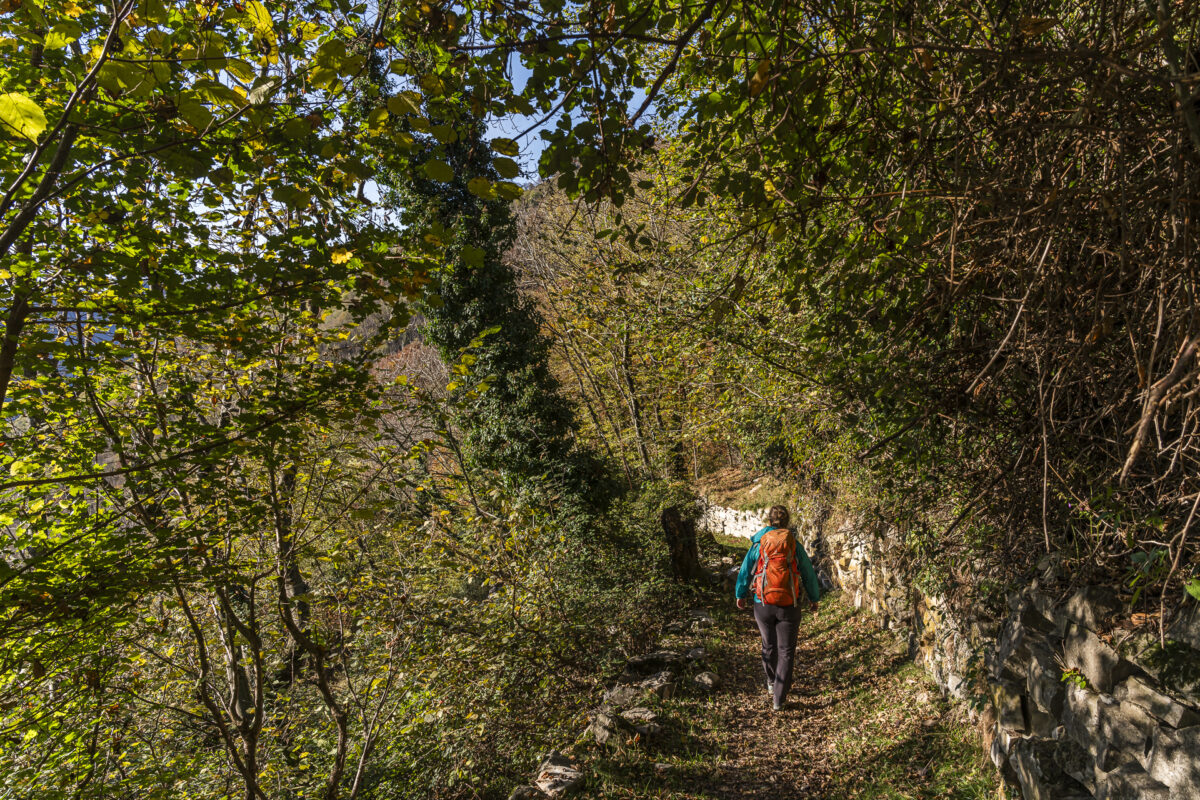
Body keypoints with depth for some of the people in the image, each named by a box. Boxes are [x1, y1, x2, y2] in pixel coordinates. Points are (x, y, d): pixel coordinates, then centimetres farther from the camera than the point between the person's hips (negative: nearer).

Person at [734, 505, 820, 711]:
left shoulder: (758, 544, -3)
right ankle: (778, 699, 5)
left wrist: (740, 595, 21)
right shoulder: (795, 545, -4)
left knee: (769, 645, 23)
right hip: (788, 606, -1)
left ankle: (771, 683, 43)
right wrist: (814, 598, 21)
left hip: (763, 604, 1)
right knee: (786, 651, 9)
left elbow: (744, 572, 5)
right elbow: (809, 574, 5)